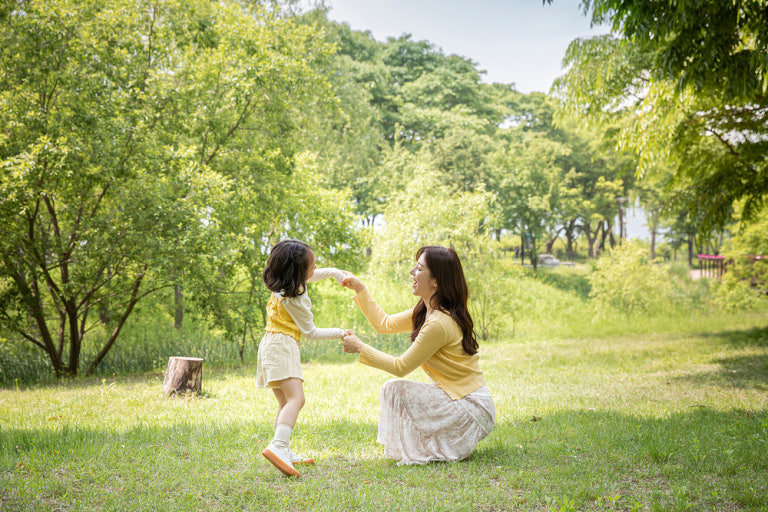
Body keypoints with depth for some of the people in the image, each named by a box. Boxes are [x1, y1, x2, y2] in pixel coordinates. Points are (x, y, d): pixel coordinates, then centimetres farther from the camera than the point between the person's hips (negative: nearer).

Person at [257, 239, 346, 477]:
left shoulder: (288, 282, 9)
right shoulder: (294, 301, -16)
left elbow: (315, 275, 33)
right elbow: (310, 332, -6)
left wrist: (335, 272, 23)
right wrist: (338, 333, 4)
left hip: (272, 347, 11)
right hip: (282, 346, -11)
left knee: (285, 403, 16)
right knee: (296, 398, -24)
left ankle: (284, 453, 17)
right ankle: (278, 446, -41)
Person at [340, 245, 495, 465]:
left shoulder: (439, 323, -22)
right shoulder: (425, 311, 7)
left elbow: (401, 367, -16)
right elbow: (385, 324, 17)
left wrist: (360, 348, -9)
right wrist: (360, 289, 14)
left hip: (472, 409, -10)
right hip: (459, 398, 10)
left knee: (395, 390, -12)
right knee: (393, 389, 16)